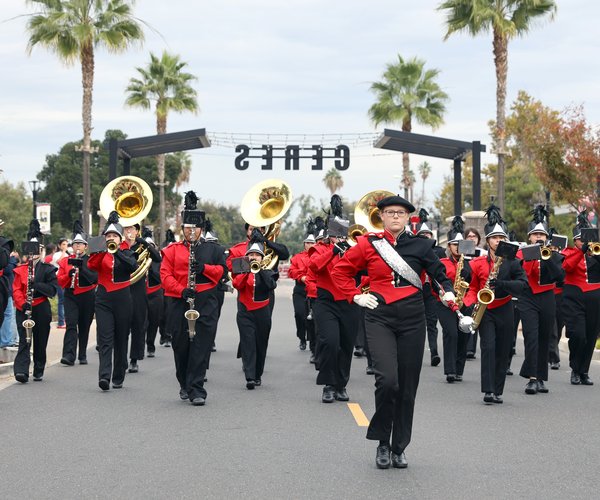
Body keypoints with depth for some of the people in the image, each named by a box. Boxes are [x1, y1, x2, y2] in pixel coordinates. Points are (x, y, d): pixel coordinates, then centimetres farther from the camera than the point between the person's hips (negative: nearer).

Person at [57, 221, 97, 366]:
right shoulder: (65, 261, 7)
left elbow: (95, 278, -11)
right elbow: (60, 281, 4)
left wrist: (82, 268, -23)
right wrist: (69, 274, -16)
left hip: (87, 298, 0)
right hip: (71, 297, 0)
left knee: (84, 327, 7)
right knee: (71, 325, -13)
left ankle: (83, 356, 18)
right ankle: (69, 356, -21)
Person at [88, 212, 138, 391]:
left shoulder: (126, 253, 4)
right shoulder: (101, 253, 6)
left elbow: (133, 266, -17)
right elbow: (91, 265, -14)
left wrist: (117, 251, -27)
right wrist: (102, 250, -27)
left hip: (122, 299, 1)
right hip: (103, 299, -1)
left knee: (121, 340, 6)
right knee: (104, 339, -11)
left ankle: (118, 378, 16)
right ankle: (104, 376, -22)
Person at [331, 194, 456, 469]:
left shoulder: (420, 245, 4)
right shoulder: (368, 244, 1)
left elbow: (440, 273, 12)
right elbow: (340, 271, 12)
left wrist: (448, 292, -6)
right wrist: (355, 296, 2)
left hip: (412, 320, 2)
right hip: (380, 319, -2)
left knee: (407, 387, 5)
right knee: (387, 380, -18)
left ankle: (399, 447, 18)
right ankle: (382, 443, 0)